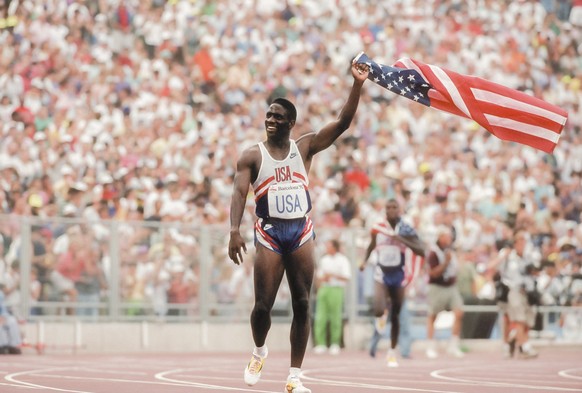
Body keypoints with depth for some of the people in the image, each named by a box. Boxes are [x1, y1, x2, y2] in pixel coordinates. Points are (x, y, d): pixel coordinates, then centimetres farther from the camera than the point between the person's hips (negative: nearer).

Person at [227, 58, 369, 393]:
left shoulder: (305, 147, 6)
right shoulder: (252, 156, 1)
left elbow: (343, 123, -2)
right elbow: (239, 193, -9)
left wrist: (358, 85, -14)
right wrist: (235, 230, -25)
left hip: (301, 232, 2)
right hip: (269, 233, -2)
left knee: (302, 305, -2)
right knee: (263, 305, -3)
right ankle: (260, 352, 28)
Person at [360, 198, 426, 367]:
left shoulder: (406, 230, -9)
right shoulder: (377, 228, -2)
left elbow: (422, 251, -17)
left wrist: (402, 240, -27)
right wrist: (365, 260, 6)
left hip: (398, 276, 0)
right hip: (381, 274, 0)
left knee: (395, 316, 7)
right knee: (378, 310, -22)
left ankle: (392, 352, 24)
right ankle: (382, 316, 19)